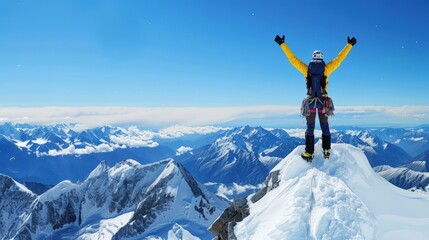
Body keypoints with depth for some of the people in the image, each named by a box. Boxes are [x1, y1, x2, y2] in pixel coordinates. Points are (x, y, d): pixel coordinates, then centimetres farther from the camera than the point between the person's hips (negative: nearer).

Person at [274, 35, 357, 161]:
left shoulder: (306, 69, 0)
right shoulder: (326, 68, 0)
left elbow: (292, 58, 4)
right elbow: (339, 58, 9)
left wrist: (282, 43, 11)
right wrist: (349, 45, 21)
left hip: (310, 101, 0)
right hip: (323, 101, 0)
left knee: (310, 128, 6)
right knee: (325, 127, 13)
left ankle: (309, 154, 5)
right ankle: (326, 151, 14)